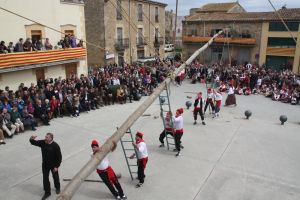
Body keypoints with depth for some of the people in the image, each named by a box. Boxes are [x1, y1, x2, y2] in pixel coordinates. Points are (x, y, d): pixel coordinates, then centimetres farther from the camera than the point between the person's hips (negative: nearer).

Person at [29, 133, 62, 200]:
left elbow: (59, 157, -19)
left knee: (55, 177, 19)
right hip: (45, 165, 4)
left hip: (53, 165, -3)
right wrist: (32, 139, -28)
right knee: (45, 179, 9)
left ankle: (57, 188, 46)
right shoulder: (42, 143, -10)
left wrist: (56, 166, -19)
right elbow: (34, 143, -3)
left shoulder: (55, 146, -24)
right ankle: (47, 192, 27)